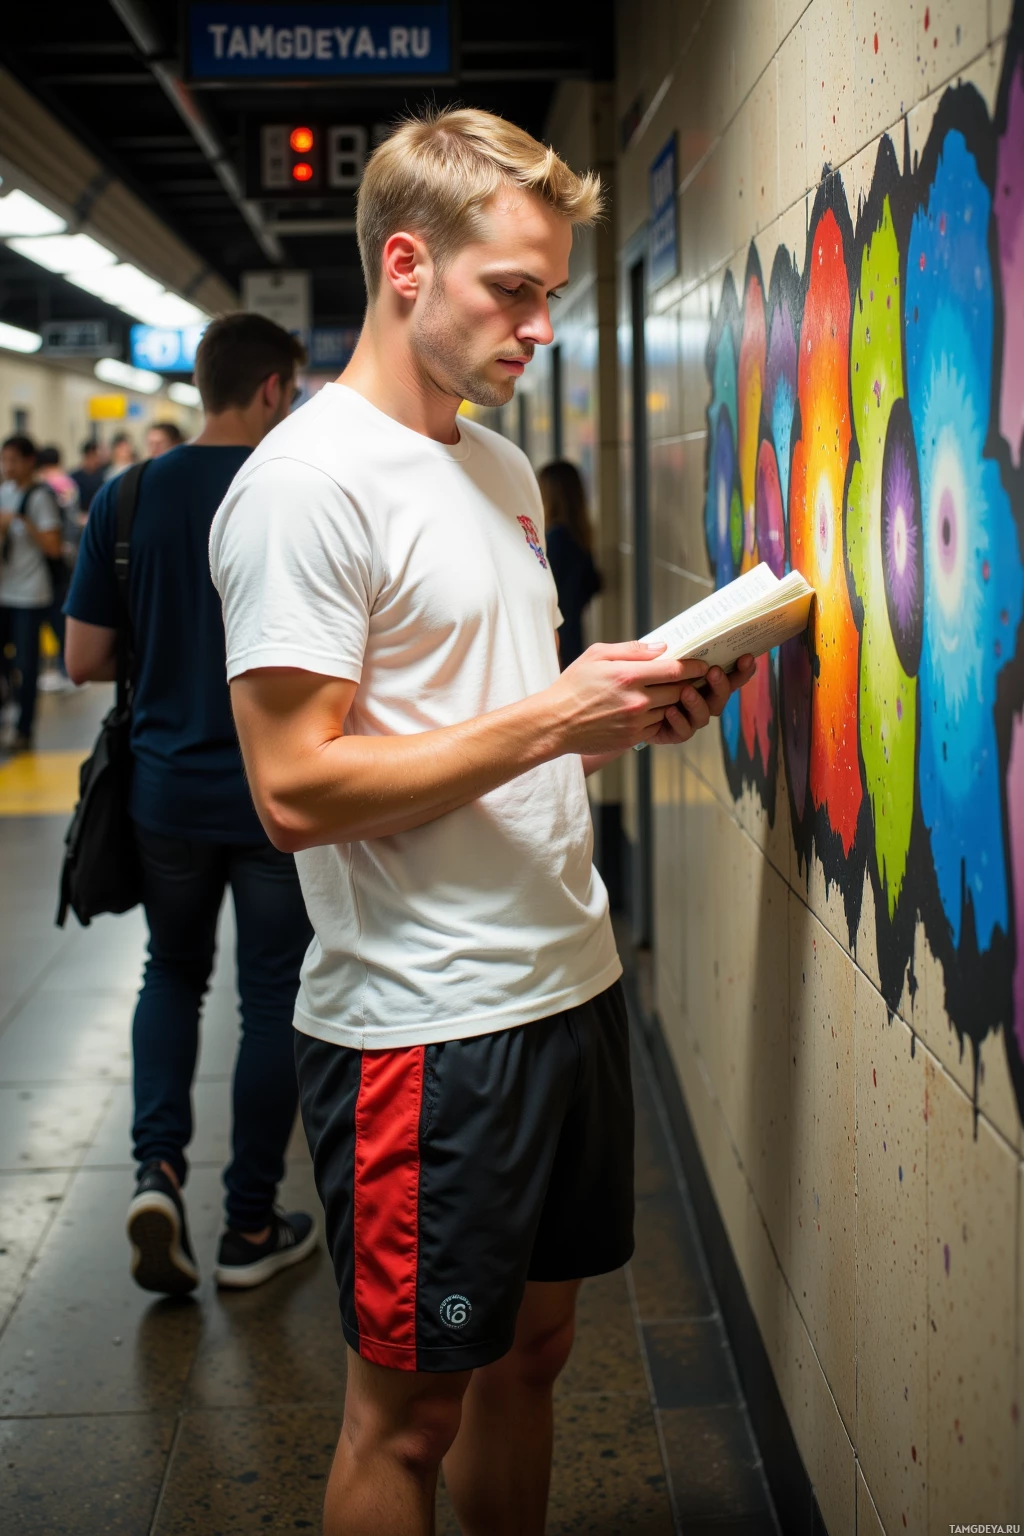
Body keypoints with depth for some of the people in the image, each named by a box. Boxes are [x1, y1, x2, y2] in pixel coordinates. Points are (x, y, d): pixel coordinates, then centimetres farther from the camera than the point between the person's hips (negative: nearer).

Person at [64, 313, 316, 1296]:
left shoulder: (128, 497, -2)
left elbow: (84, 659, 0)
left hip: (169, 792, 3)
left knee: (172, 973, 23)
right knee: (272, 1000, 10)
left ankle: (157, 1168, 5)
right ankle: (250, 1228, 19)